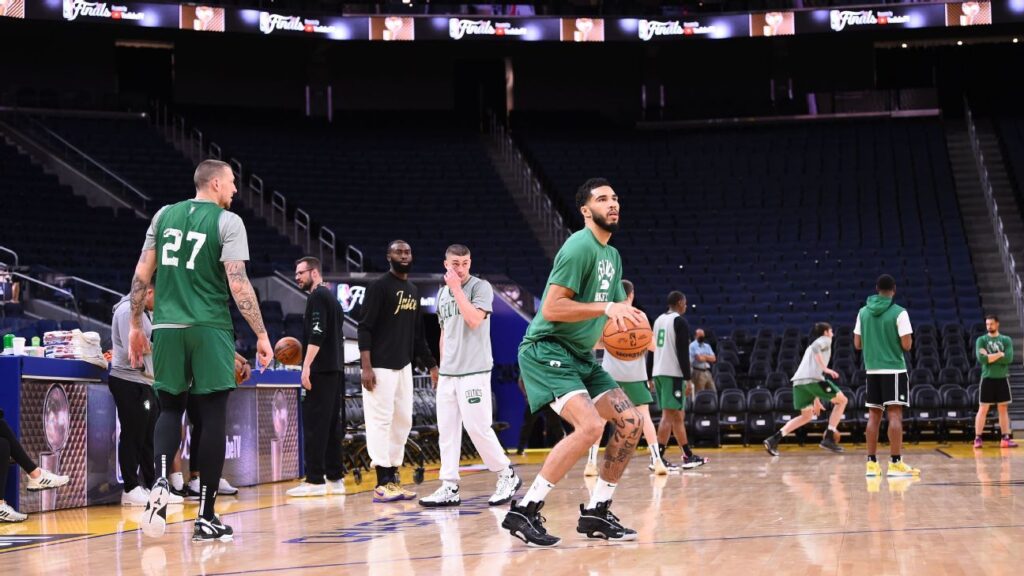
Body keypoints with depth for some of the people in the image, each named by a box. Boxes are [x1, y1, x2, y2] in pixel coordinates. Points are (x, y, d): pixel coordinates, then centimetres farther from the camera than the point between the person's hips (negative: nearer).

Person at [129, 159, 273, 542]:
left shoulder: (164, 215, 10)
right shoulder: (228, 222, -4)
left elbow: (142, 275, 9)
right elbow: (238, 284, -12)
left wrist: (135, 325, 17)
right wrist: (262, 334, -8)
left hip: (167, 327, 4)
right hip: (210, 329, -4)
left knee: (170, 408, 17)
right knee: (212, 417, 3)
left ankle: (160, 484, -10)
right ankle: (206, 518, 5)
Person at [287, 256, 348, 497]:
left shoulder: (317, 297, -8)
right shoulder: (332, 298, 21)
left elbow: (317, 334, -19)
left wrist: (307, 365, -22)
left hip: (321, 370, -10)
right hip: (336, 369, 10)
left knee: (314, 424, -9)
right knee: (330, 425, 11)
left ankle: (315, 480, -11)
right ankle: (335, 478, 11)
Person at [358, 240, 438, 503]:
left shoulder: (413, 291, 15)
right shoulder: (379, 286, -8)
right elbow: (365, 328, -13)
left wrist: (431, 365, 18)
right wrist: (366, 367, -21)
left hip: (404, 366, 8)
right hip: (380, 367, -8)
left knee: (403, 421, 8)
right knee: (380, 421, -7)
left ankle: (393, 478, 16)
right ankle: (382, 484, -5)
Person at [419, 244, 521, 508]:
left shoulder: (481, 287, -5)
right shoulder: (443, 293, 15)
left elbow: (474, 320, -20)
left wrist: (457, 288, -16)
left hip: (473, 371, -7)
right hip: (447, 373, 7)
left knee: (478, 427, -8)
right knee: (446, 429, 4)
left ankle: (507, 476, 8)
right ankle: (449, 488, 7)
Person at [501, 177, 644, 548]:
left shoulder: (612, 256, 15)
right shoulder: (580, 247, -15)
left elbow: (614, 308, 24)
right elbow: (551, 308, -23)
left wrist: (628, 319, 1)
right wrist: (606, 308, -27)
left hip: (581, 357, 10)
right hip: (547, 351, -10)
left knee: (630, 422, 3)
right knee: (590, 425, -26)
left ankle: (596, 513, 12)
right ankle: (523, 512, -19)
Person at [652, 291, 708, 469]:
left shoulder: (658, 320, 16)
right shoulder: (680, 322, -8)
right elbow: (683, 353, -15)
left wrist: (651, 378, 23)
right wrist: (688, 380, -13)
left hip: (658, 373, 9)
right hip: (673, 374, -9)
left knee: (679, 415, 14)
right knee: (669, 415, -8)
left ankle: (689, 456, 19)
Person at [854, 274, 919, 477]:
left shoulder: (864, 312, 6)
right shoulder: (899, 313, -8)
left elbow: (857, 344, 8)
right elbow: (906, 345, -12)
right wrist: (909, 338, 10)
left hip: (872, 370, 5)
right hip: (894, 370, -5)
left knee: (874, 416, 8)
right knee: (895, 415, -5)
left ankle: (872, 463, 7)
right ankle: (895, 463, -9)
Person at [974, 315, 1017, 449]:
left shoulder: (1006, 340, 4)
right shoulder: (981, 340, 0)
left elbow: (1009, 358, -11)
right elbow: (981, 359, -15)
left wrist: (990, 357, -14)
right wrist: (1000, 354, -14)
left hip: (1002, 378, 2)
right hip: (987, 378, -2)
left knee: (1003, 409, 6)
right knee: (983, 409, -1)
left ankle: (1005, 438, 9)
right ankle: (977, 438, 0)